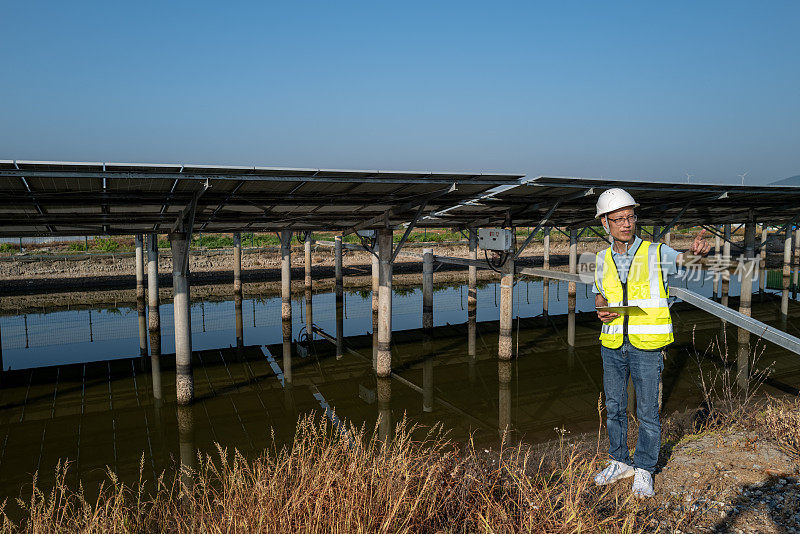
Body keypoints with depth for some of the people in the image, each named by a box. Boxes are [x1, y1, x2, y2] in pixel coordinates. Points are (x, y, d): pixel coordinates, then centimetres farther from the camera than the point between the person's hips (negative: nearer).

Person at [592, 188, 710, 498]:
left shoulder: (656, 253, -5)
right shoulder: (603, 259, 6)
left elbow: (683, 259, -21)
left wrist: (698, 251, -43)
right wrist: (601, 312, -6)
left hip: (647, 346, -3)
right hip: (612, 345, 4)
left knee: (647, 411, 5)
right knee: (614, 407, 13)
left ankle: (644, 470, 22)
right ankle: (620, 462, 31)